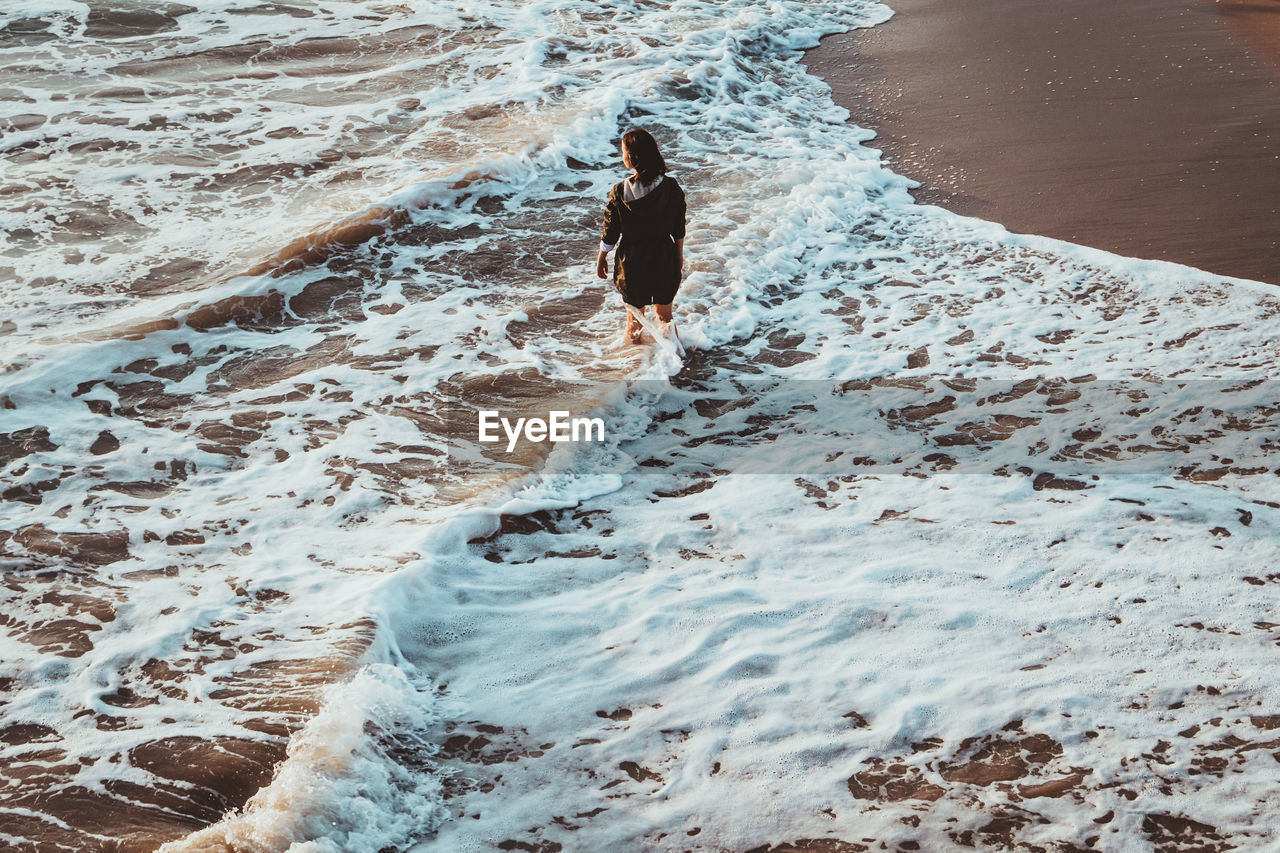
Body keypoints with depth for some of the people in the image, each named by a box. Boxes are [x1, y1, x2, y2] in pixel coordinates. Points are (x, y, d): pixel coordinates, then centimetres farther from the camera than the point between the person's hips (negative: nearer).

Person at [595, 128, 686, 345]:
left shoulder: (620, 192, -20)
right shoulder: (670, 187, -15)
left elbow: (610, 234, -9)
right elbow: (679, 230, -4)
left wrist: (601, 259, 8)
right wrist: (679, 257, 14)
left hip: (633, 262, -1)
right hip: (664, 260, 2)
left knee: (634, 318, 20)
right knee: (665, 315, 21)